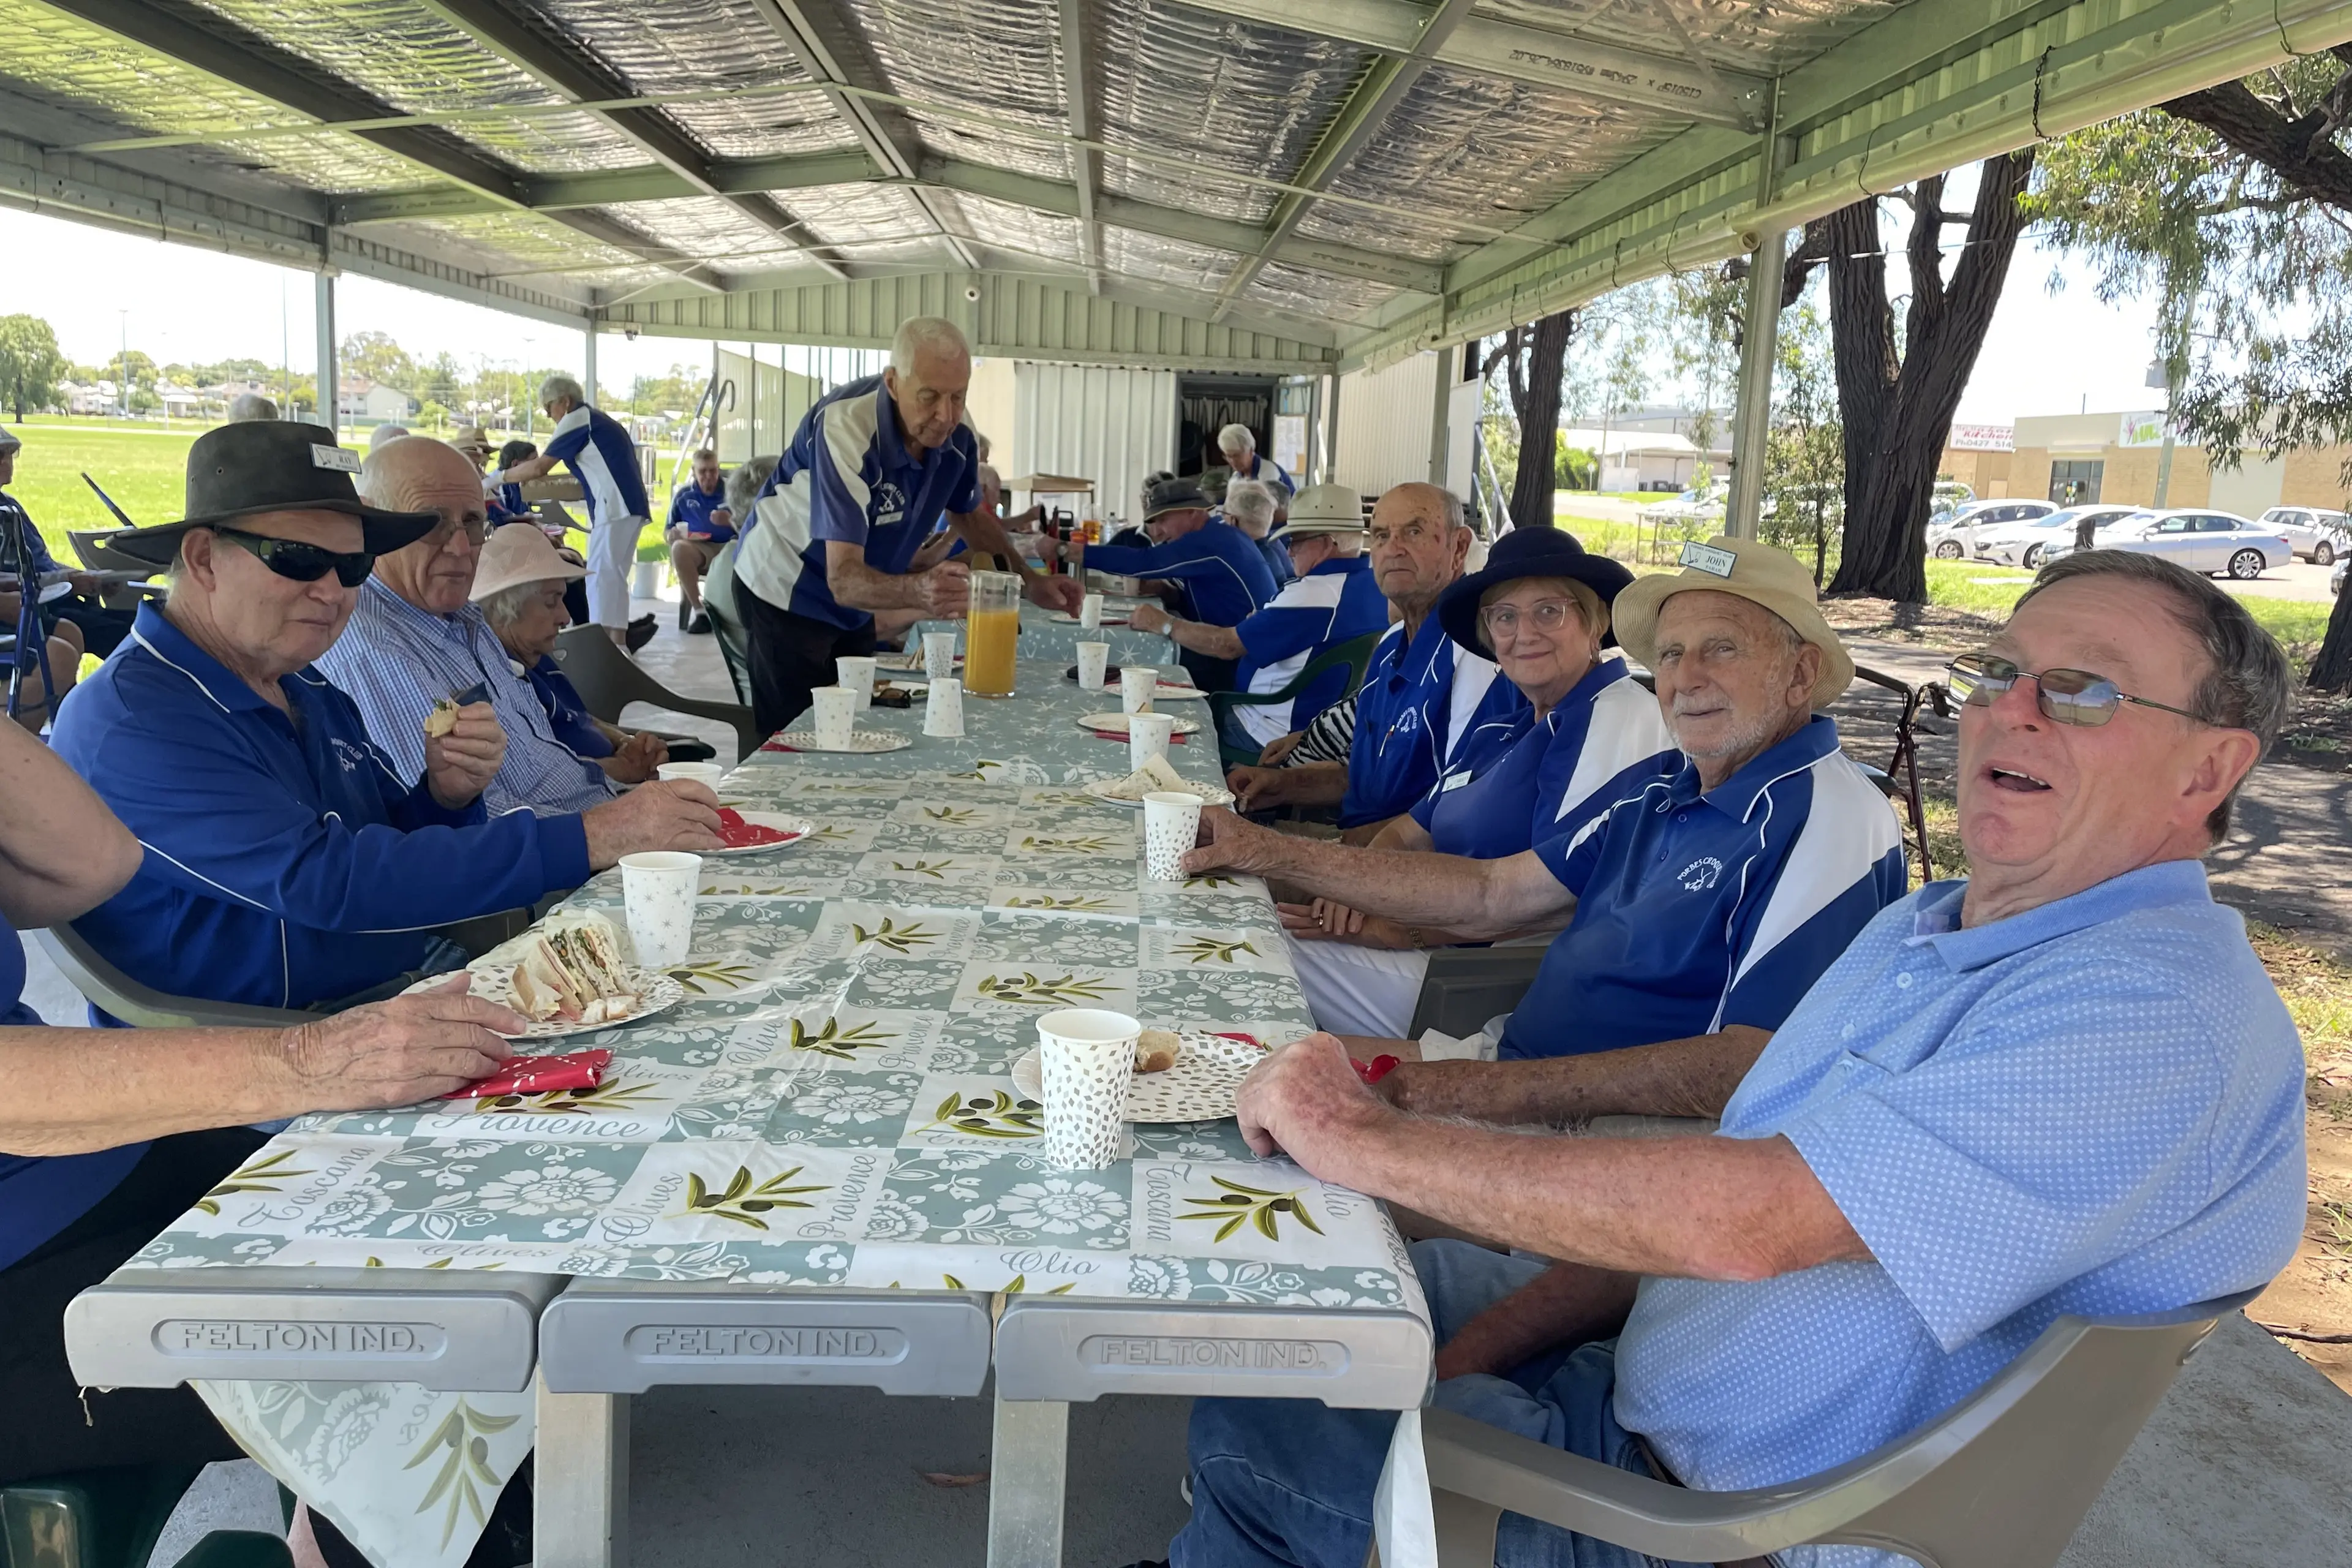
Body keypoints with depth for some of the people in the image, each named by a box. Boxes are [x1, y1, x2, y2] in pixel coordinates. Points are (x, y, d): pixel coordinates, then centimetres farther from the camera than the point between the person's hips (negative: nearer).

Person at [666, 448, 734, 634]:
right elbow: (669, 531, 15)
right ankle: (698, 611, -29)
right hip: (698, 550, 2)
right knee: (679, 548, -33)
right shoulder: (683, 495, 11)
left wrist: (731, 521, -19)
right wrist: (674, 534, -9)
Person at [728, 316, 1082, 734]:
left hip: (854, 603, 6)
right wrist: (920, 590, -60)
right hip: (788, 591, -6)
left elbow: (969, 514, 9)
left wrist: (1030, 581, -6)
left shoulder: (956, 433, -14)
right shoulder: (845, 426, -33)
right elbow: (843, 579, -40)